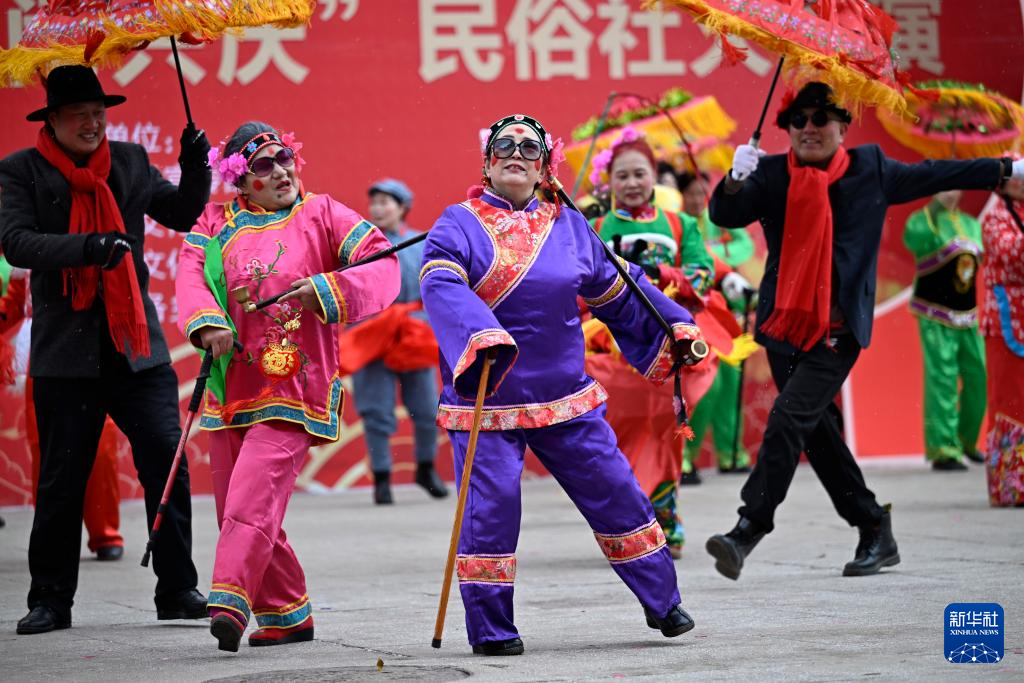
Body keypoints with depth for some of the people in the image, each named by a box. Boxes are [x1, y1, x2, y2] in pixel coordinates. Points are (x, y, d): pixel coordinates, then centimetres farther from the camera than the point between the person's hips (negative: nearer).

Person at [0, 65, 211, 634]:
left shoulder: (129, 161, 10)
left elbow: (181, 215, 12)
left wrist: (196, 170, -8)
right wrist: (87, 247, -27)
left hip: (136, 343, 3)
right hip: (66, 350, -2)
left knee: (168, 463, -3)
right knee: (61, 481, 3)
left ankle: (178, 591, 7)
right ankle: (50, 601, 14)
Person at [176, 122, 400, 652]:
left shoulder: (323, 215, 4)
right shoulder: (216, 224, 11)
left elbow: (382, 265, -5)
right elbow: (191, 274, -5)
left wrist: (329, 289, -21)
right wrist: (208, 323, -24)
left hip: (294, 387, -5)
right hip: (231, 387, 5)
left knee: (252, 499, -21)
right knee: (234, 508, 9)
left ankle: (230, 602, -28)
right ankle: (286, 616, 22)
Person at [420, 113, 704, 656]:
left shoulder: (569, 226, 10)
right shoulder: (459, 225, -4)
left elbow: (617, 292, 20)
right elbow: (439, 284, -23)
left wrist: (675, 327, 17)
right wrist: (481, 334, -39)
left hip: (565, 397, 4)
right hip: (485, 401, -4)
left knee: (615, 493, 6)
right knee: (491, 506, -11)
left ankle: (662, 602, 20)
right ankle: (489, 628, 2)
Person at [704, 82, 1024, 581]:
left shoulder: (870, 170, 5)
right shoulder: (772, 174, 6)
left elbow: (932, 177, 17)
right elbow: (726, 217, -3)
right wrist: (736, 180, -24)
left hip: (837, 330, -4)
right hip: (784, 324, 4)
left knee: (788, 420, -17)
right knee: (818, 432, 8)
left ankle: (746, 532, -18)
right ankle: (875, 531, 21)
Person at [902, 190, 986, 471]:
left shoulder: (972, 224, 13)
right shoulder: (923, 219, -6)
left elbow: (984, 264, 24)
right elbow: (912, 239, -29)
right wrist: (937, 204, -31)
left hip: (969, 317, 6)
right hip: (936, 317, -6)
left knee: (979, 378, 5)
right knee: (941, 381, -10)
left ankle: (966, 440, 24)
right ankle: (942, 450, -8)